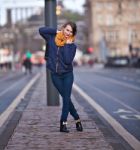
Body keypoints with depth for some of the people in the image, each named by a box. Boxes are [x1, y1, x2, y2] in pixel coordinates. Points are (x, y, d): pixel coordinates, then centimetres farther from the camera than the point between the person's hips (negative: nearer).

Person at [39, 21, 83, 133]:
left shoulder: (72, 45, -5)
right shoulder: (52, 39, 0)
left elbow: (68, 60, -17)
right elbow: (41, 30, -8)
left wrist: (67, 45, -16)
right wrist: (56, 31, -8)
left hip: (67, 74, -1)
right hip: (55, 75, 1)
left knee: (66, 98, -5)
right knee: (66, 98, 6)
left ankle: (63, 124, -2)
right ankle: (77, 119, 18)